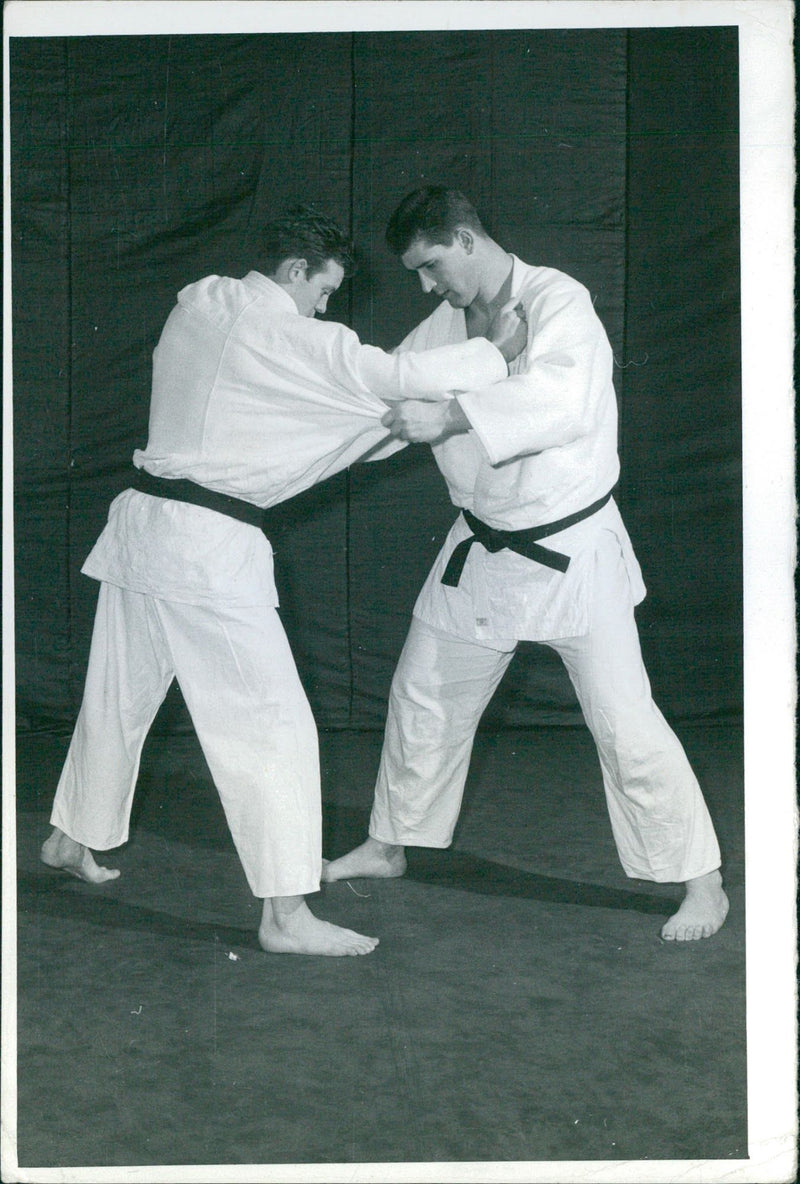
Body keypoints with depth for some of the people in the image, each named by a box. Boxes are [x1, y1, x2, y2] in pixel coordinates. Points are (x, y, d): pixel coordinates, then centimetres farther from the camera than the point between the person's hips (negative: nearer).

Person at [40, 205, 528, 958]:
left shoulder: (196, 305, 10)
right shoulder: (289, 339, -14)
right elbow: (400, 378, -16)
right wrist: (497, 352, 0)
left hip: (142, 520, 9)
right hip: (206, 546, -9)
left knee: (118, 695, 24)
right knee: (272, 724, -4)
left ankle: (70, 839, 43)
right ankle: (285, 915, -3)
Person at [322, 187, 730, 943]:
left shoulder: (557, 301, -18)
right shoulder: (443, 328, 3)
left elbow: (562, 398, -36)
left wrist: (450, 417, -37)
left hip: (571, 547, -6)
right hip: (482, 548, 7)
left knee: (623, 719, -6)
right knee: (423, 699, 13)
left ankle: (700, 882, 8)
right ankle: (388, 846, 33)